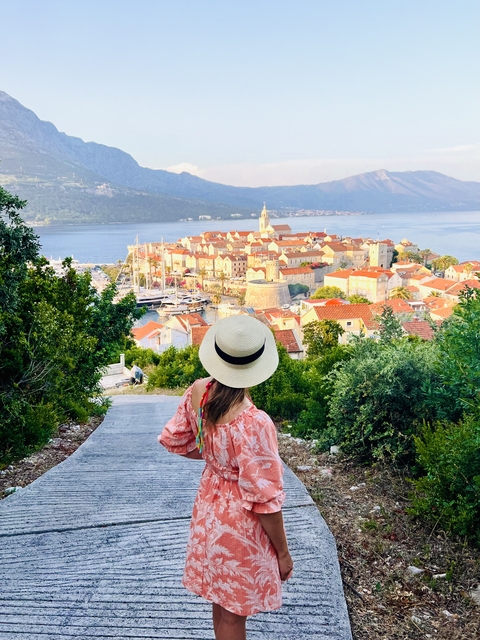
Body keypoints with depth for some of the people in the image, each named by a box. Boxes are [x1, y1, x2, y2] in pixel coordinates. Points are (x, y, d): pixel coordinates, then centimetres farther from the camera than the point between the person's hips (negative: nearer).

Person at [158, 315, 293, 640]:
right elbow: (265, 499, -25)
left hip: (210, 509, 6)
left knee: (221, 602, 29)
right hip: (240, 523, -6)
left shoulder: (198, 392, -14)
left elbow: (174, 441, 4)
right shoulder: (253, 423, -34)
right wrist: (283, 552, -9)